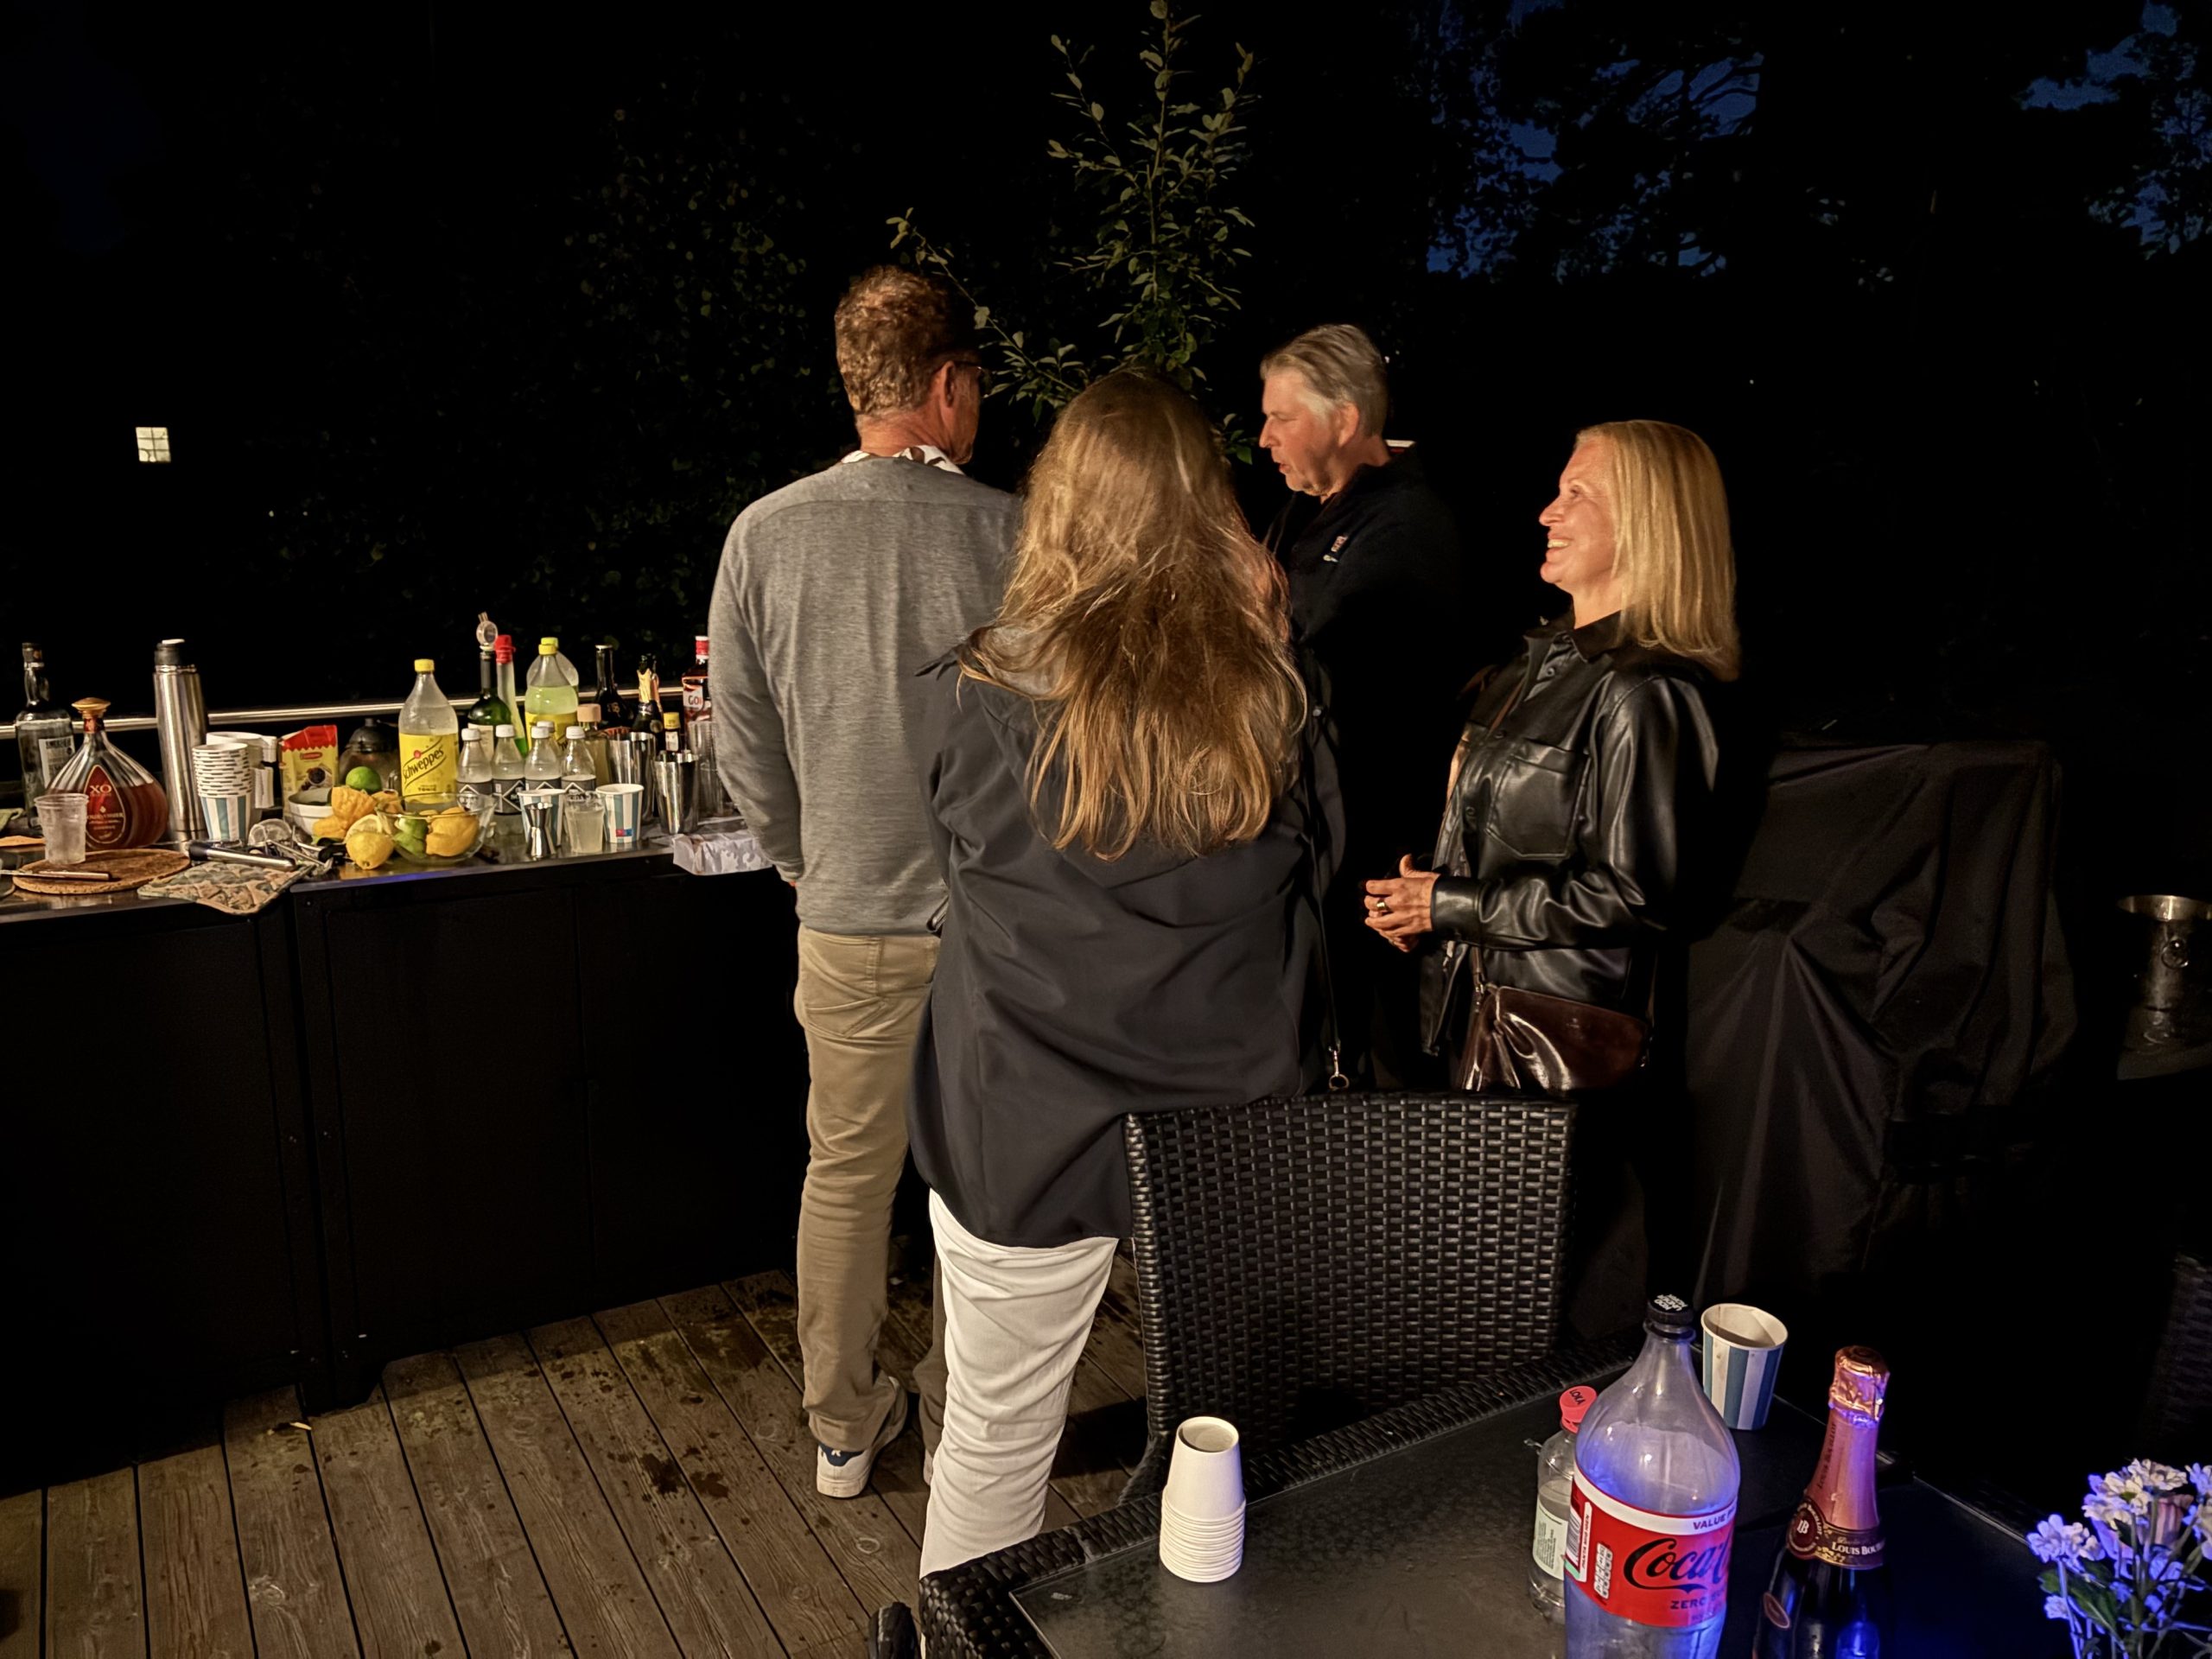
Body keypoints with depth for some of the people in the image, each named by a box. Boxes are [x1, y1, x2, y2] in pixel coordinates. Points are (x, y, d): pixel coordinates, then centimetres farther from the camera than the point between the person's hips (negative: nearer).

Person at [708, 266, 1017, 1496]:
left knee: (848, 1171, 18)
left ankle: (847, 1426, 34)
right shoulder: (1010, 531, -12)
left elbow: (745, 746, 0)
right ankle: (965, 1408, 34)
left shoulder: (767, 534, -6)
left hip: (851, 921, 2)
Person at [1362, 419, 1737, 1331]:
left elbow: (1632, 893, -21)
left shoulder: (1642, 697, -20)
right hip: (1481, 1008, 9)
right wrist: (1421, 891, 5)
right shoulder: (1550, 655, 9)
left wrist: (1452, 906, -16)